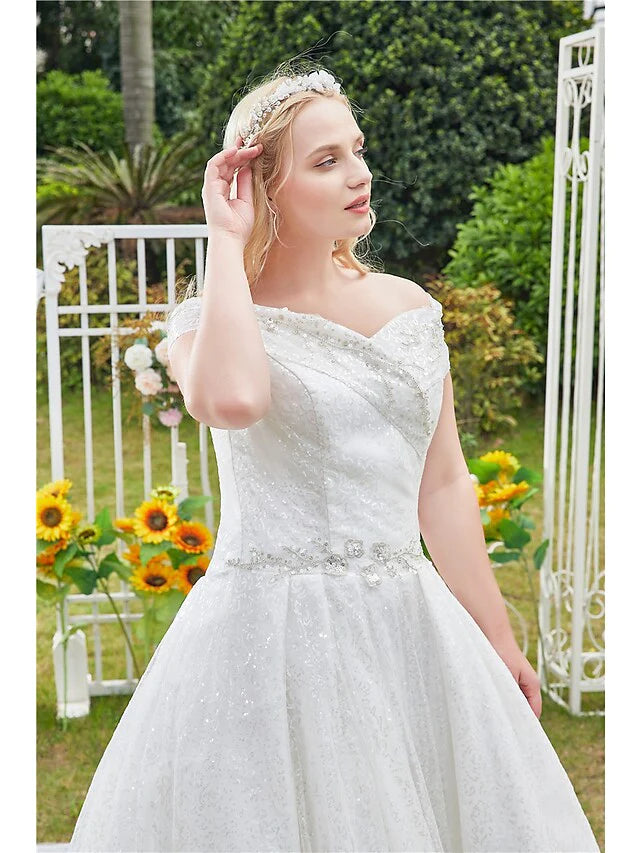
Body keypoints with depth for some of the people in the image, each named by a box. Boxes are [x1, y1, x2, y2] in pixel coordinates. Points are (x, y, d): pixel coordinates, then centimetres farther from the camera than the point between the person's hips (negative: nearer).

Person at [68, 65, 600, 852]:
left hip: (410, 628, 5)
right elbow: (230, 399, -31)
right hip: (271, 632, -4)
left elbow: (442, 486, 11)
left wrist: (498, 641, 13)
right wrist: (228, 242, -17)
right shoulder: (215, 317, -5)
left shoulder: (411, 309, 7)